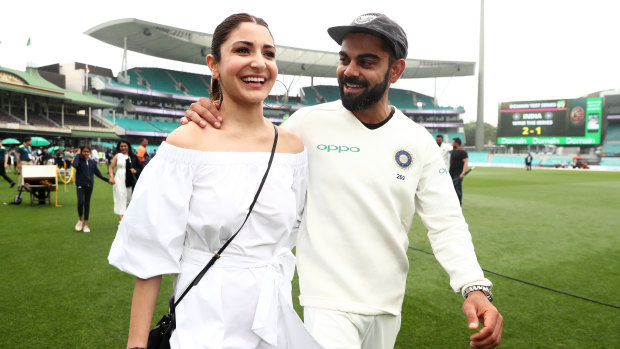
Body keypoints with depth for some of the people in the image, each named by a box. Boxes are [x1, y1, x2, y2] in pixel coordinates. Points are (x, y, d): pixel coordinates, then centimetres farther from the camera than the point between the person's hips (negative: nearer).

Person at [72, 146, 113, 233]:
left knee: (87, 203, 9)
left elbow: (98, 173, 14)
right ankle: (80, 220, 8)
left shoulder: (92, 162, 7)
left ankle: (85, 224, 19)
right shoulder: (79, 159, -3)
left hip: (89, 185, 3)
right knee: (80, 202, -18)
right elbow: (75, 165, -25)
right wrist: (78, 155, -15)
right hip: (80, 185, -3)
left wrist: (108, 180, 12)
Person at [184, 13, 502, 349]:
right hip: (328, 304, -3)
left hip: (389, 306, 4)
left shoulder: (419, 142, -2)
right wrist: (207, 123, -21)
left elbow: (446, 223, -3)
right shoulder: (308, 122, -10)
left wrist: (475, 287, -18)